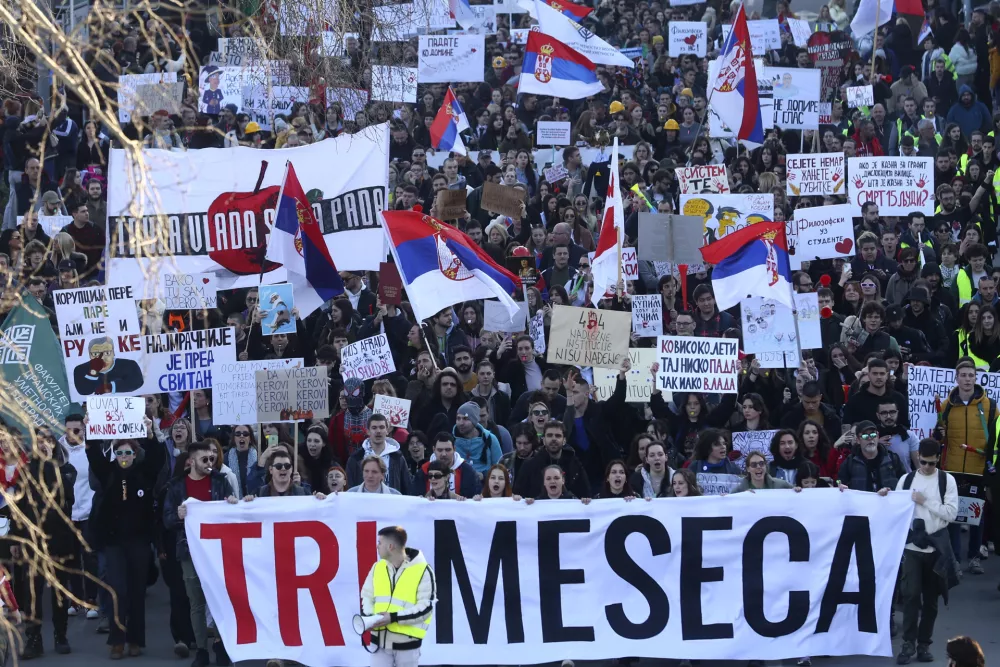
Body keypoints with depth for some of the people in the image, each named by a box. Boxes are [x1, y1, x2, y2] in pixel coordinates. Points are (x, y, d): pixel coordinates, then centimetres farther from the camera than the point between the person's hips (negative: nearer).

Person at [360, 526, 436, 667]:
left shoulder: (422, 570, -10)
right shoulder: (377, 568, 7)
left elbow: (426, 607, -13)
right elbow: (367, 596, 14)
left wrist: (394, 617, -22)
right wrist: (369, 617, -8)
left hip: (407, 641, -4)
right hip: (380, 639, 4)